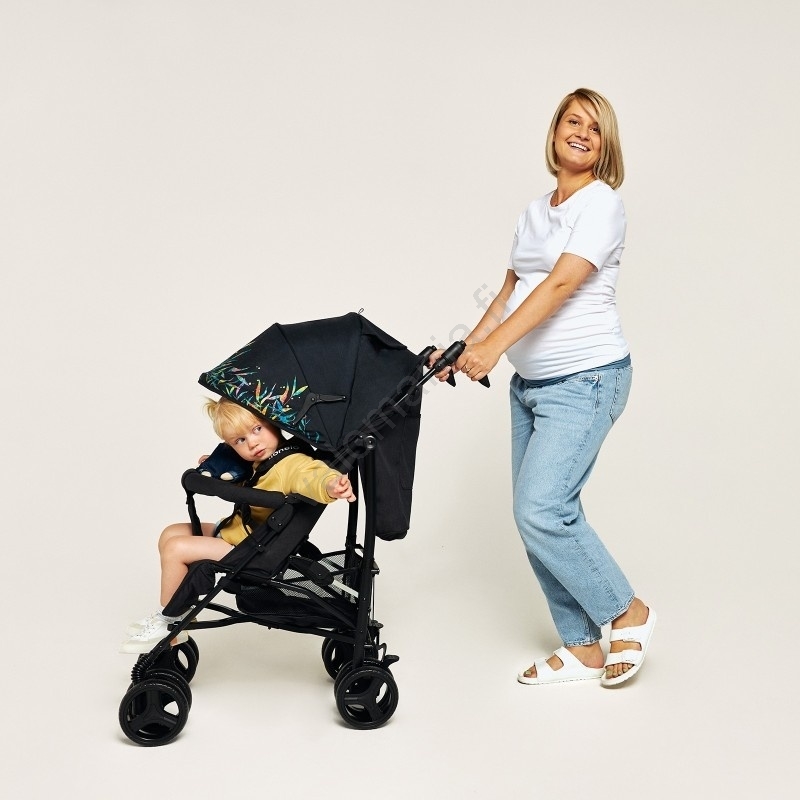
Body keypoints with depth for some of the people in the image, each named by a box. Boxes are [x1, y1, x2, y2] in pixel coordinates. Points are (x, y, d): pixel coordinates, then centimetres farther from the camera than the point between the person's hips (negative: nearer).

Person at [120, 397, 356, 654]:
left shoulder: (294, 465, -26)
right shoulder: (257, 463, 4)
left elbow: (313, 474, -49)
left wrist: (331, 485, -70)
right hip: (232, 530, 10)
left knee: (174, 548, -14)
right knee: (170, 534, 15)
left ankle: (168, 625, 2)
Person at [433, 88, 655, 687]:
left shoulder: (602, 202, -9)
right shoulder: (536, 211, 15)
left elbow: (560, 285, -21)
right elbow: (510, 292, 18)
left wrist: (495, 344, -30)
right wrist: (465, 350, 7)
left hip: (585, 379, -8)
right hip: (531, 383, 8)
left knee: (541, 510, -16)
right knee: (538, 513, 5)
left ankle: (628, 612, 5)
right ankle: (582, 649, 16)